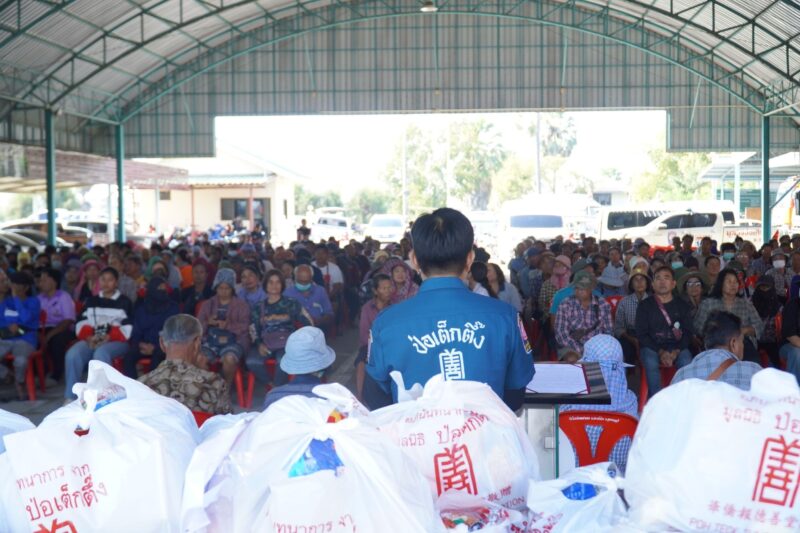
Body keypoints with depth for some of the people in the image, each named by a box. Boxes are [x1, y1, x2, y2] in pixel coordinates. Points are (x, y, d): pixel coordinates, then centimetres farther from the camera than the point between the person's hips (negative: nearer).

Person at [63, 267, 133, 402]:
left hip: (117, 341, -4)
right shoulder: (92, 301, 24)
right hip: (92, 340, 4)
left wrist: (108, 337, -17)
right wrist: (89, 337, -9)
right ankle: (70, 397, -26)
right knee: (72, 354, -27)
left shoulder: (124, 302, 11)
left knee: (101, 353, -38)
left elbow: (127, 329, -2)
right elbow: (81, 324, 13)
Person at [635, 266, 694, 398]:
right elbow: (641, 334, 2)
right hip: (652, 347, -1)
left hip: (677, 347, 1)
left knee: (687, 362, -31)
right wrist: (660, 352, -12)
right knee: (651, 362, -34)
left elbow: (688, 332, 9)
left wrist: (676, 351, -10)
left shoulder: (682, 305, 14)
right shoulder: (645, 306, 9)